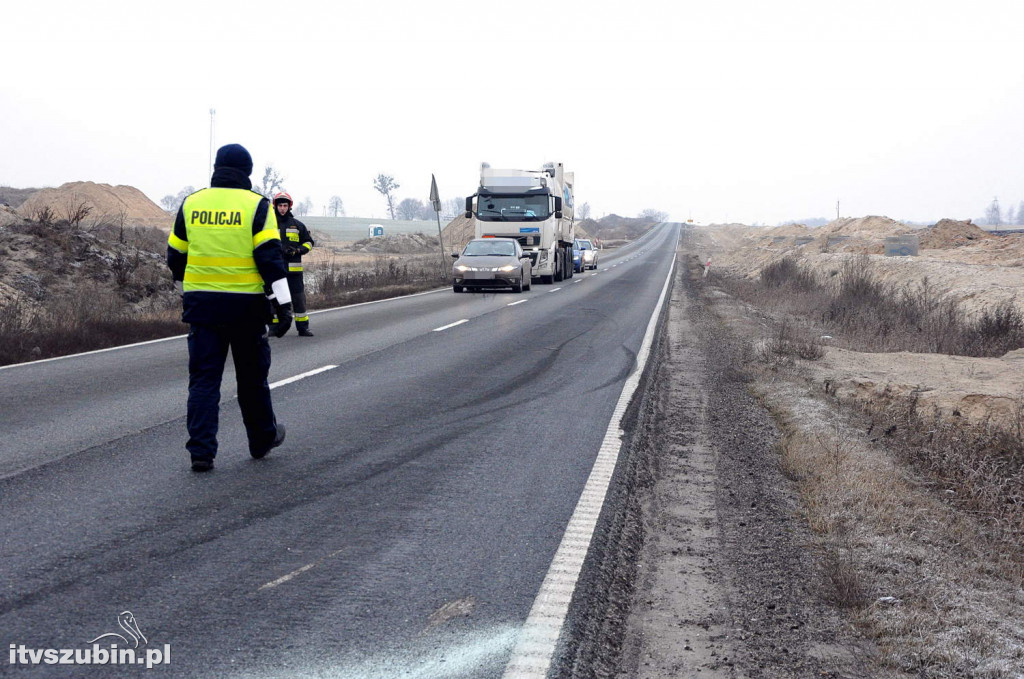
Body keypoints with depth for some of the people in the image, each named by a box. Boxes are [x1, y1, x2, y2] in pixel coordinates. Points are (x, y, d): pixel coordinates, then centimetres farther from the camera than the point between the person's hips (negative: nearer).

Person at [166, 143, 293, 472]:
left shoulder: (191, 204, 6)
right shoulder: (257, 205, -4)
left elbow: (176, 256, 13)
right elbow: (270, 256, -13)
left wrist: (186, 291, 30)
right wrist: (283, 302, -11)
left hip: (201, 304, 2)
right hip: (246, 305, -2)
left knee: (203, 378, 5)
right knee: (252, 377, 13)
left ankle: (201, 450, -2)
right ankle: (262, 439, 28)